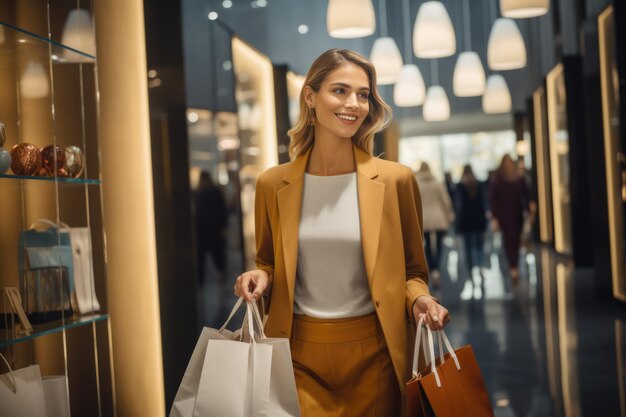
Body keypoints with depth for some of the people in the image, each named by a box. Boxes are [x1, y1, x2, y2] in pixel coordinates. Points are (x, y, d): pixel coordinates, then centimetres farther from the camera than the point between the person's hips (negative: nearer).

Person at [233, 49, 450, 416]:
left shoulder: (396, 180, -4)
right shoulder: (273, 184, 0)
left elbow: (411, 270, 6)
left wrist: (420, 300, -14)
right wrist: (261, 278, -9)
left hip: (373, 354, 0)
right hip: (298, 353, 1)